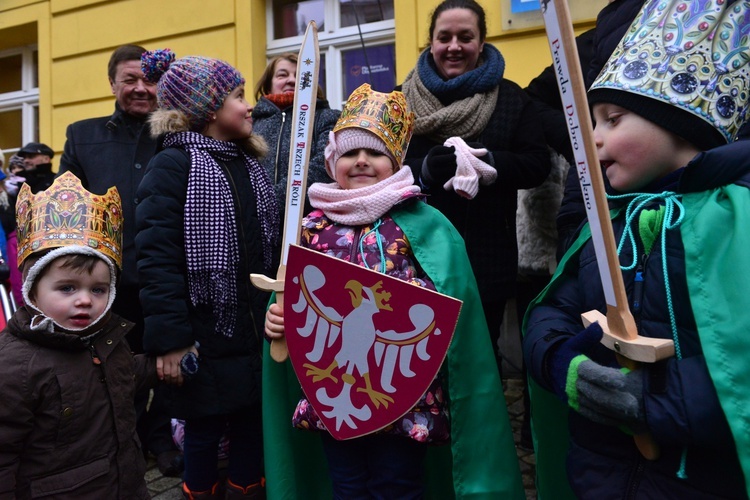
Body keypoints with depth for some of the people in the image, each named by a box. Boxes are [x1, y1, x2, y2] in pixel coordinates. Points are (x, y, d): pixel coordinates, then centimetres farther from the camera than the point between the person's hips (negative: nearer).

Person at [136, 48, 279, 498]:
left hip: (258, 329, 6)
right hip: (207, 335, -6)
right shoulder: (173, 164, -10)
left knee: (253, 423, 16)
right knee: (205, 429, 11)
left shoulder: (249, 163, 12)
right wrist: (170, 339, -19)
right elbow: (157, 257, -16)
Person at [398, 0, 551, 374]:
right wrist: (424, 169, -21)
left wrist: (491, 163, -19)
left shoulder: (511, 97, 6)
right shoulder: (406, 99, 6)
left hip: (488, 257, 0)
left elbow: (537, 164, -2)